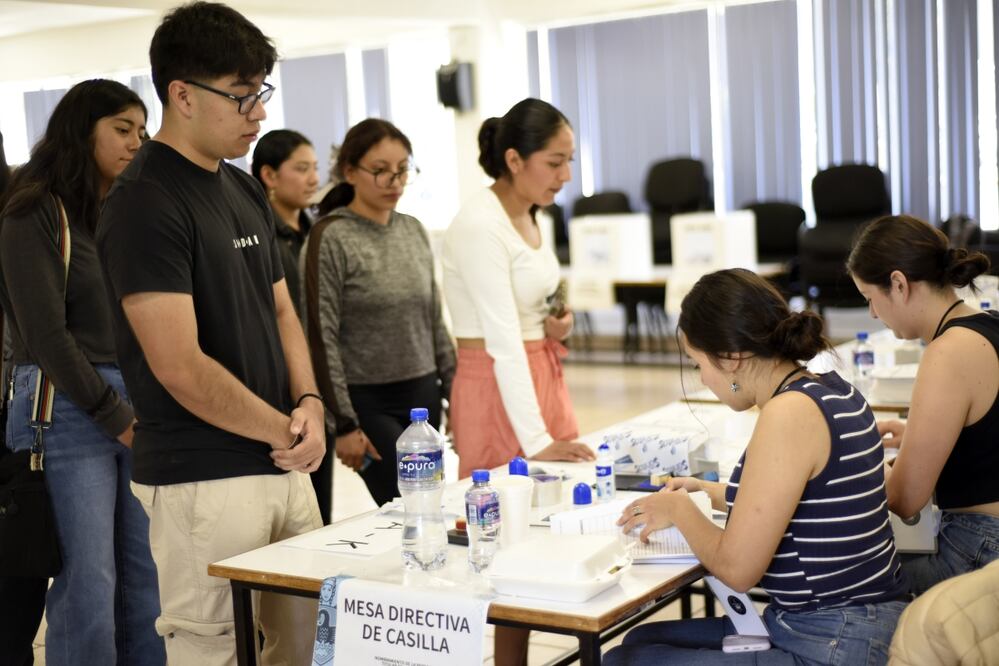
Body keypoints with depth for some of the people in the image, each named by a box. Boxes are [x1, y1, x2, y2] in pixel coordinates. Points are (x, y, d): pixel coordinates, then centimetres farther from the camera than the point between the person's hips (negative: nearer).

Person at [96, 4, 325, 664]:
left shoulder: (246, 191, 12)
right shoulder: (145, 203, -14)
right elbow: (180, 367, -20)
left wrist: (309, 403, -1)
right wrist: (287, 432, -9)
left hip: (284, 465, 8)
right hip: (205, 481, -8)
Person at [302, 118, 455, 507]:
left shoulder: (414, 231, 9)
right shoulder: (332, 238, -9)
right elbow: (322, 337, -11)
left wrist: (454, 389, 12)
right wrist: (345, 423, -12)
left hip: (423, 394, 6)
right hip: (369, 401, -5)